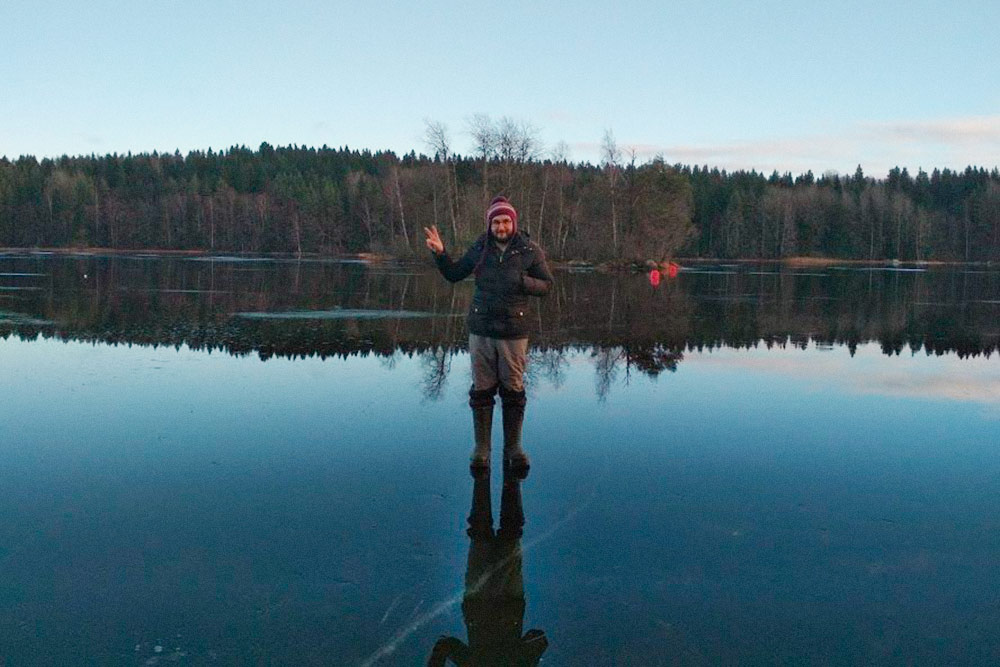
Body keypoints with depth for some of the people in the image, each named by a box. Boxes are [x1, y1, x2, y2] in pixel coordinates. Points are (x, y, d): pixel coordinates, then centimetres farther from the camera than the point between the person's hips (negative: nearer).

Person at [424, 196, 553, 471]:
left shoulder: (530, 251, -2)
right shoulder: (480, 249, 4)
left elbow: (546, 285, 1)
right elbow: (454, 274, 14)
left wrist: (521, 281, -17)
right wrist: (440, 253, -3)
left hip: (514, 331, -1)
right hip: (481, 329, 2)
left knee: (513, 392, 6)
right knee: (482, 391, 5)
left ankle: (513, 448, 19)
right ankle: (481, 449, 15)